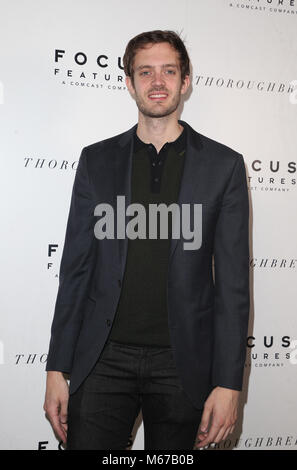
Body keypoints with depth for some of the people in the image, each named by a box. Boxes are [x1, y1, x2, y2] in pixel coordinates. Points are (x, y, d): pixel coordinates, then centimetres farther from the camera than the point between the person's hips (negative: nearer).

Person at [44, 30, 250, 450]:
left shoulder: (223, 165, 1)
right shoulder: (97, 160, 6)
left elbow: (232, 281, -1)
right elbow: (75, 269, 6)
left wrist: (229, 383, -5)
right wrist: (57, 369, 3)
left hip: (182, 364, 0)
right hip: (104, 358, 1)